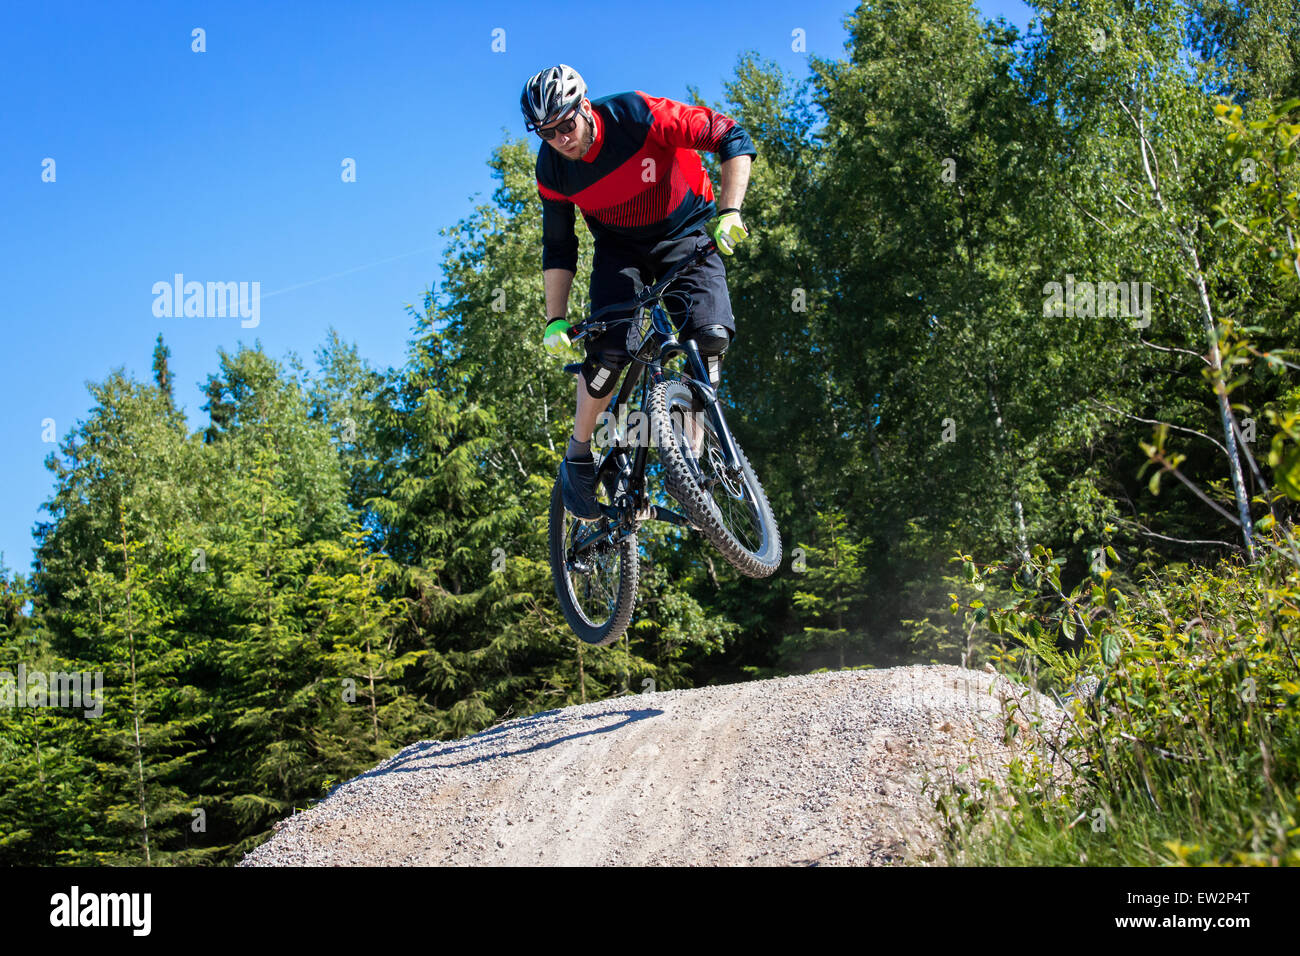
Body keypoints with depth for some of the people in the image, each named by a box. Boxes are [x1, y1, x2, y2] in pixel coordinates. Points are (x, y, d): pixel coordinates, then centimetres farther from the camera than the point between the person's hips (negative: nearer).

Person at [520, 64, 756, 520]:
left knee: (711, 336, -25)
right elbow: (558, 249, -4)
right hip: (619, 247, 2)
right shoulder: (552, 170, -16)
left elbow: (732, 137, -25)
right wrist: (555, 320, -12)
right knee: (609, 349, -21)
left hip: (686, 234, -1)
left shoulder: (638, 115, -28)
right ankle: (578, 457, 1)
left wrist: (729, 212, -35)